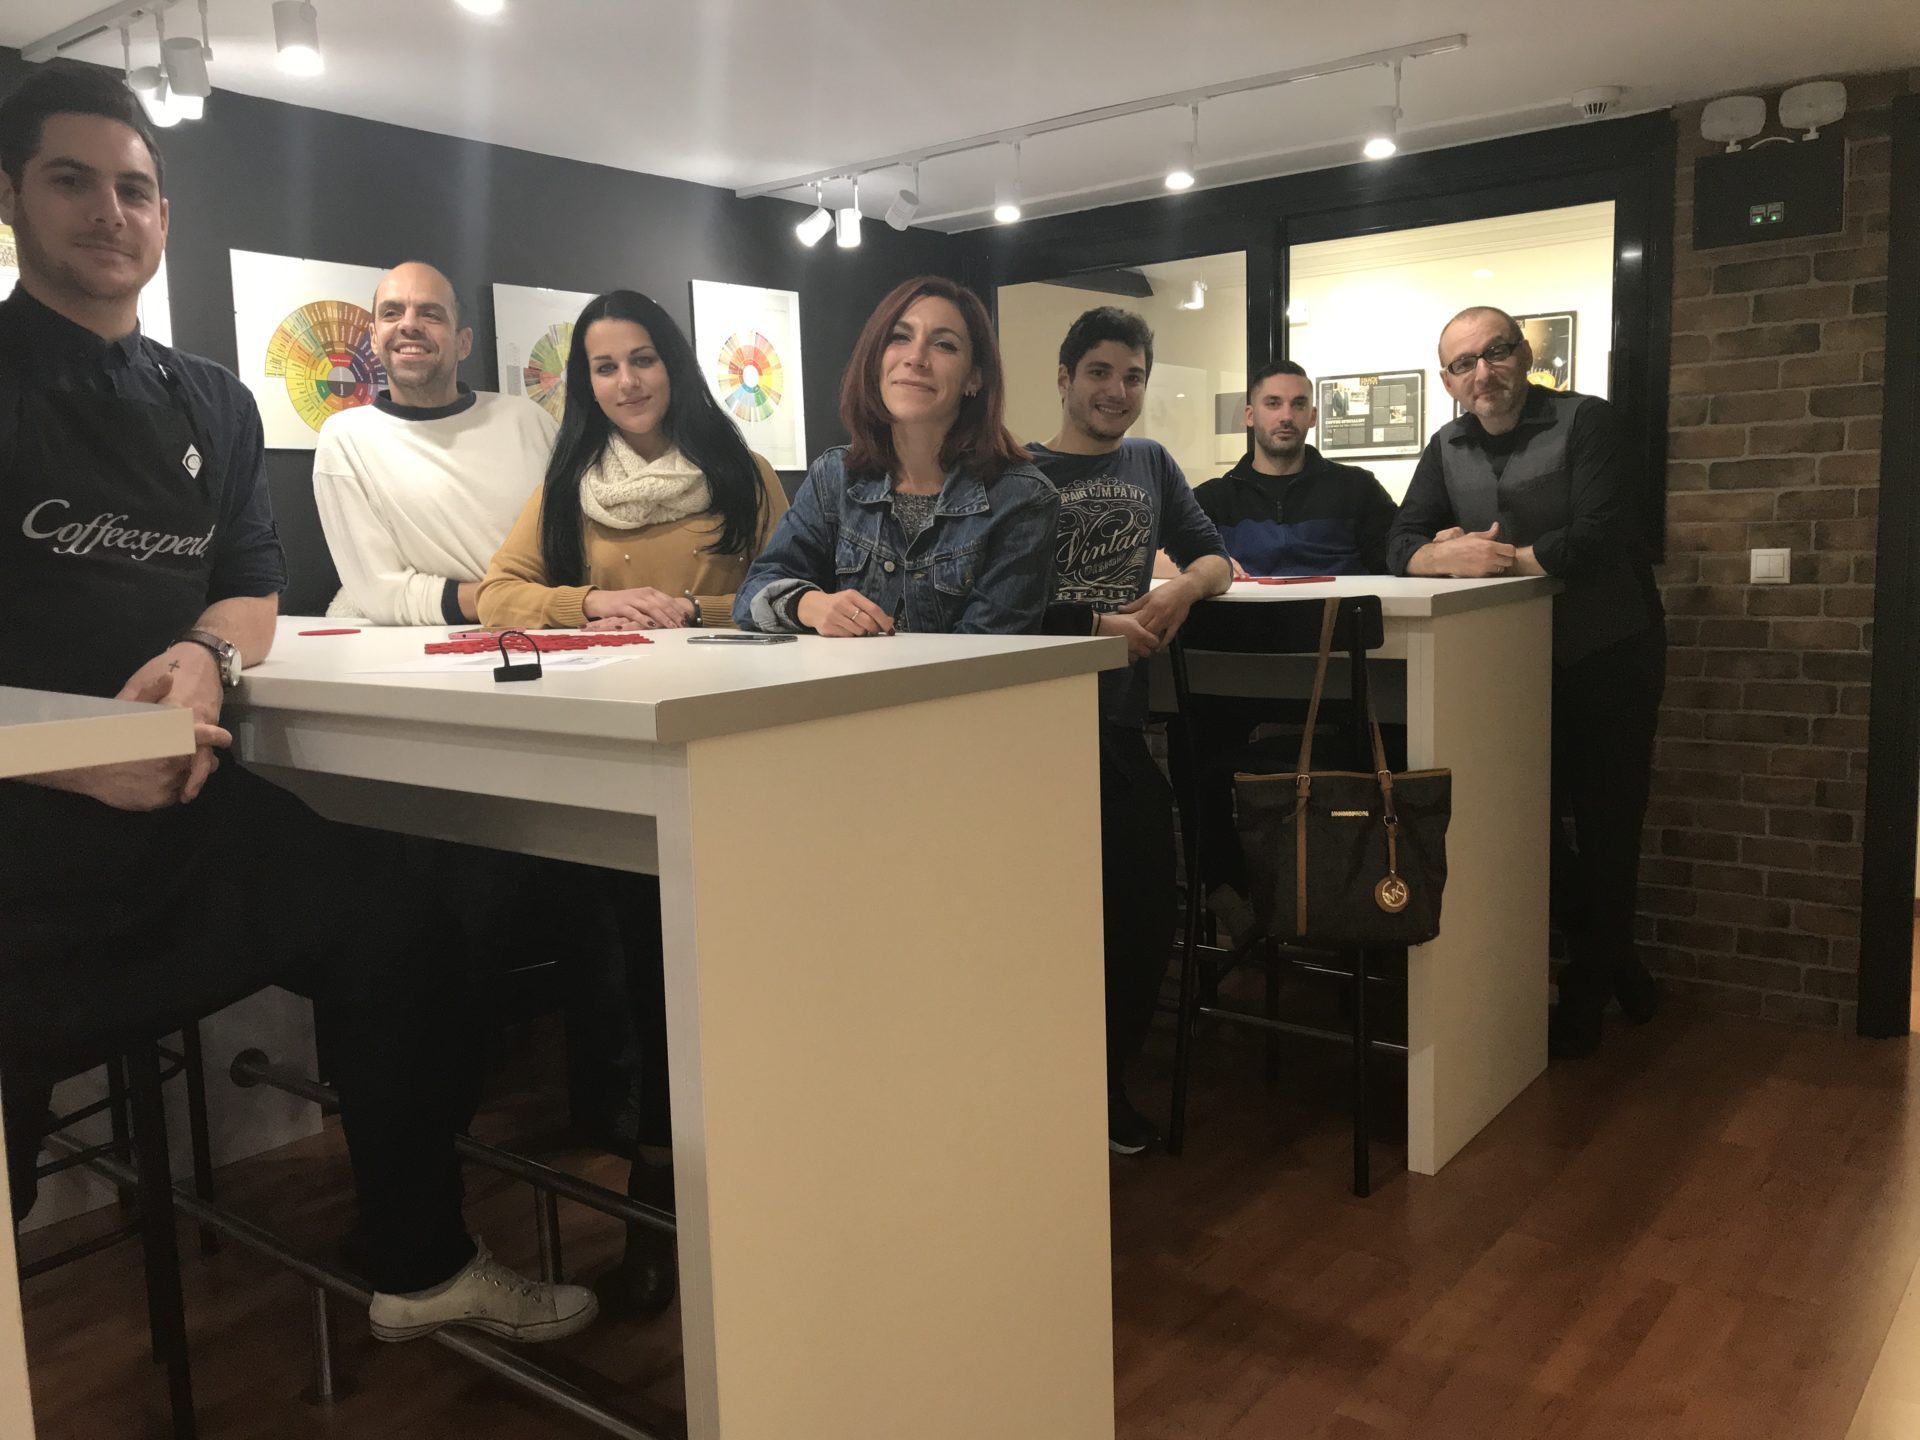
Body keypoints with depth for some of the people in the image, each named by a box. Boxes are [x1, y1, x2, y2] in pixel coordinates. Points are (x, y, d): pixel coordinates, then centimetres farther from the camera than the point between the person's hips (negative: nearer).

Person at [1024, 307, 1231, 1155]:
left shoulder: (1151, 463, 17)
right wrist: (1100, 626, -14)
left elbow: (1212, 556, 15)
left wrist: (1182, 588, -7)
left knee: (1148, 922, 8)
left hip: (1125, 725, 5)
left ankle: (1108, 1082, 28)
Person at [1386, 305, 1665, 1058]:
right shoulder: (1447, 449, 5)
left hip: (1609, 657, -5)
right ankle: (1617, 967, 29)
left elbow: (1597, 538, -24)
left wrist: (1502, 557, -20)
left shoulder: (1585, 423, -12)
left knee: (1605, 826, 4)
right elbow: (1400, 547, -4)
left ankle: (1584, 997, 20)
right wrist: (1445, 554, -26)